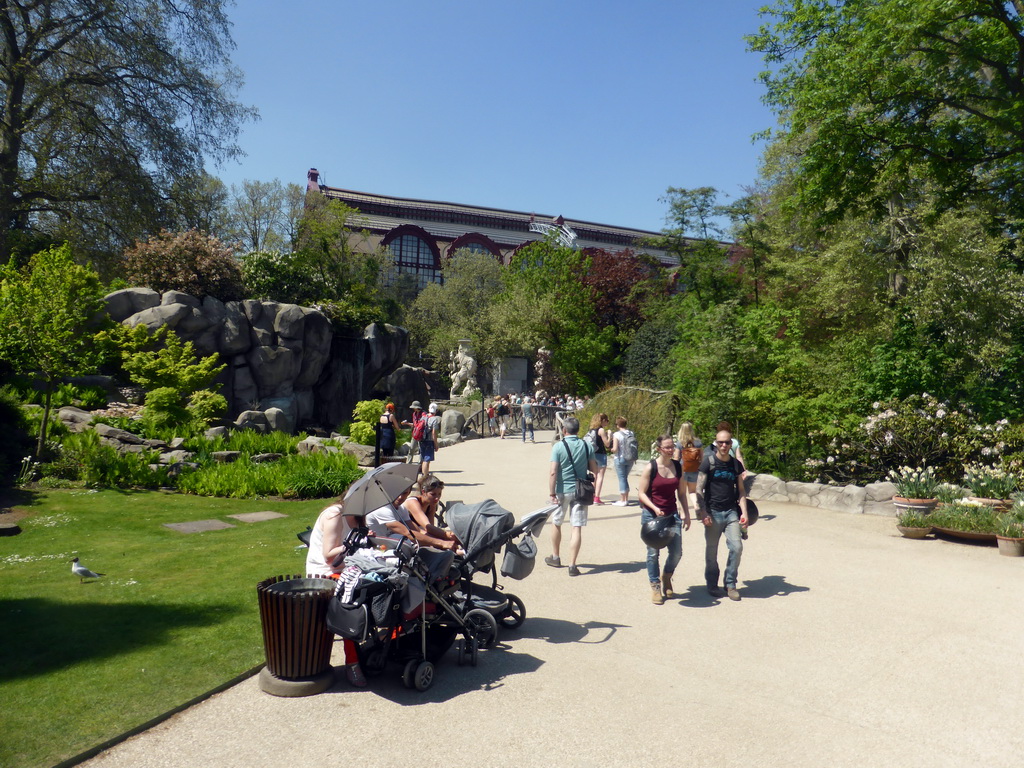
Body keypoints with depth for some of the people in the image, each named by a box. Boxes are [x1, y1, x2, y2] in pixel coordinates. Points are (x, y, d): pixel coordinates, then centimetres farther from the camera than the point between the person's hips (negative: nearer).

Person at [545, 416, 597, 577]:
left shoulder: (558, 446, -10)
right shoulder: (586, 446, -1)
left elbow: (553, 472, -16)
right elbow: (594, 469, 4)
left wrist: (552, 493, -11)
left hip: (563, 490, -2)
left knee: (556, 523, 18)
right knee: (577, 527, 3)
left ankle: (555, 557, 33)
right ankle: (572, 565, -1)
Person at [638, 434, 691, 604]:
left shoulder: (678, 466, 4)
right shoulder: (650, 467, -9)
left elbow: (681, 493, 11)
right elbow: (642, 493, -8)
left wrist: (687, 514, 8)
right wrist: (654, 508, -21)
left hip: (672, 514, 4)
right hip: (651, 515, -4)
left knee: (677, 552, 1)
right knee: (653, 553, 4)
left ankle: (666, 578, 30)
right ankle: (655, 587, 20)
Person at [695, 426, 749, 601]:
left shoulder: (736, 464, 8)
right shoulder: (708, 462, -5)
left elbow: (741, 490, 13)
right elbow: (699, 490, -6)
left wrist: (744, 512, 2)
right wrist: (703, 513, -14)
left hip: (731, 512, 3)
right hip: (713, 512, -3)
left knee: (737, 547, -5)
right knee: (711, 551, 6)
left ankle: (730, 584, 12)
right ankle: (712, 585, 21)